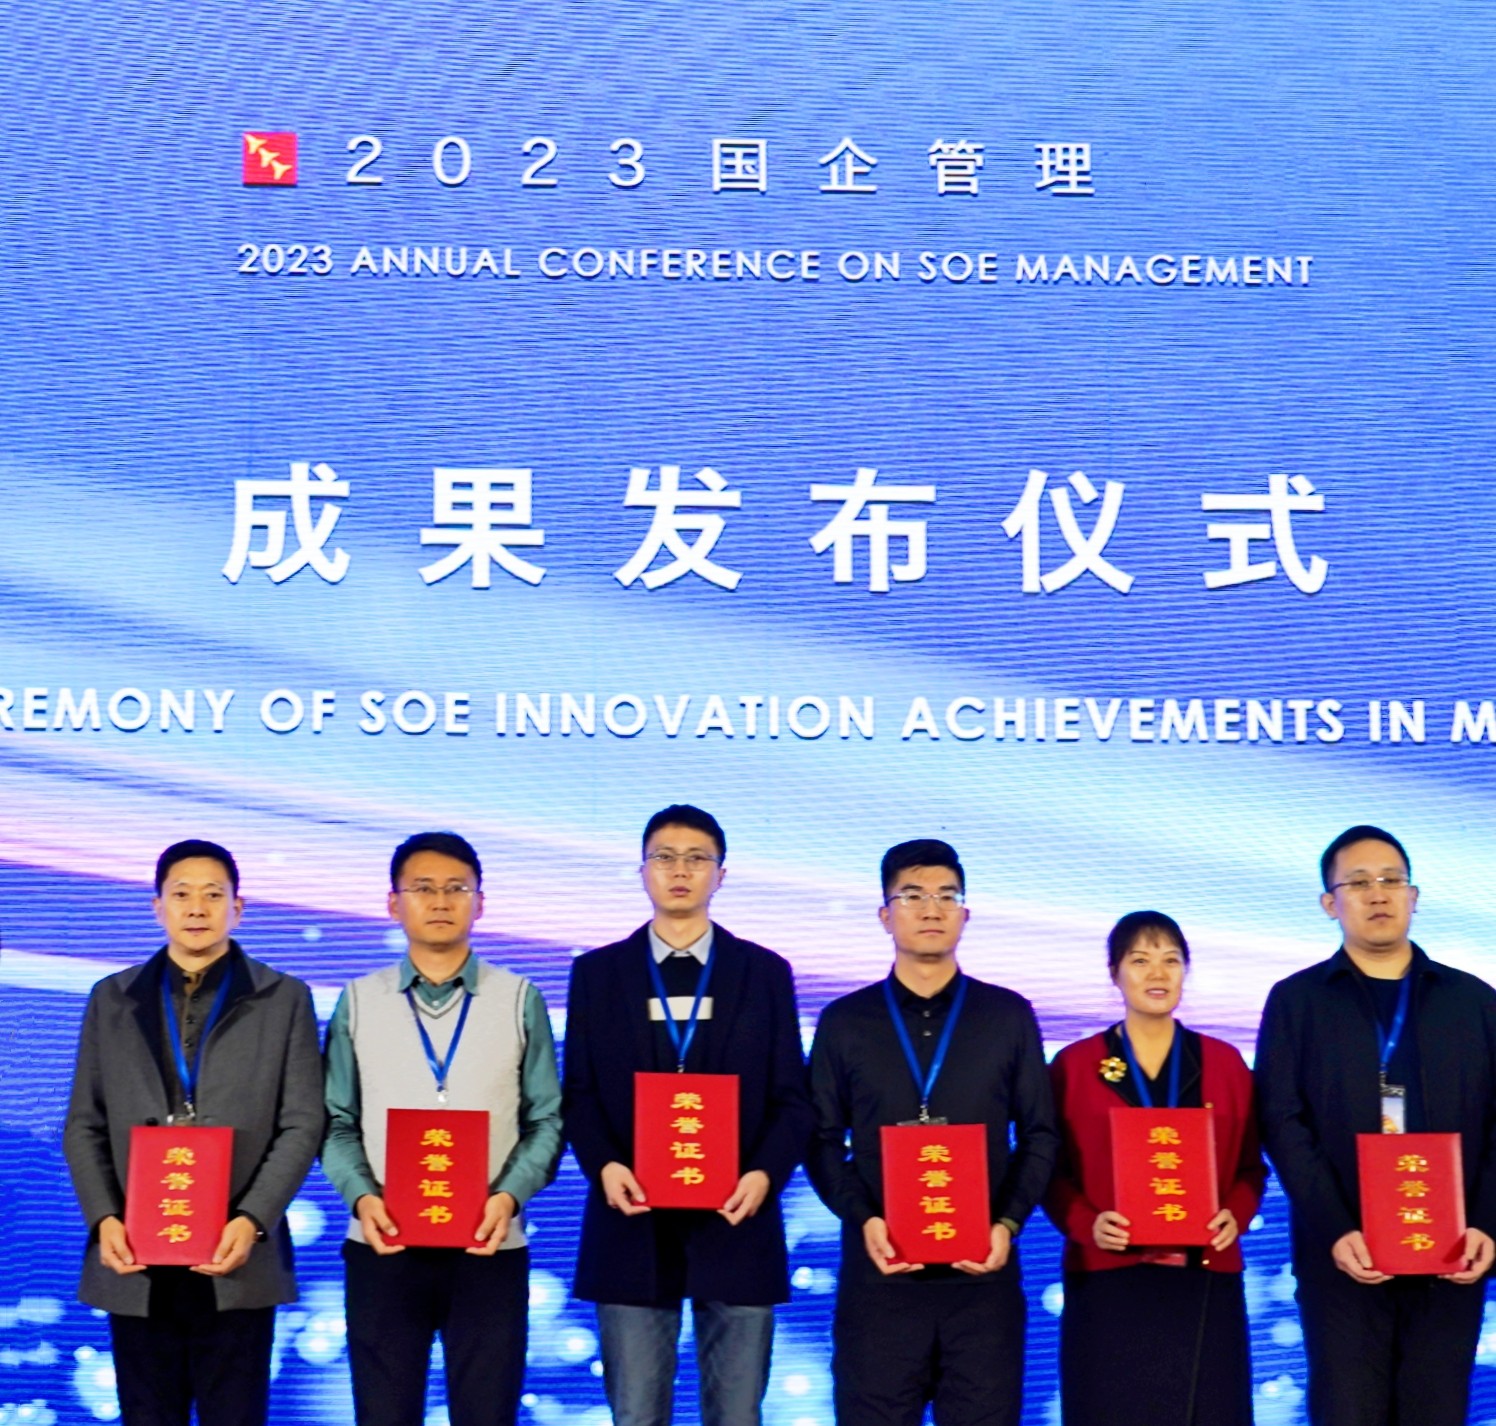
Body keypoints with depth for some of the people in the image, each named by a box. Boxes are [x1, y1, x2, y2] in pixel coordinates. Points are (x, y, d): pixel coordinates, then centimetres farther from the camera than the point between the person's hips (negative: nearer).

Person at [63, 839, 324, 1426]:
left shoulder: (284, 999, 5)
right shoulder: (112, 999, 11)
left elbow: (302, 1126, -1)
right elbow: (84, 1125, 8)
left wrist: (251, 1220, -13)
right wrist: (103, 1218, -7)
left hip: (236, 1256, -2)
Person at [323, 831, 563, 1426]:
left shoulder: (519, 999, 6)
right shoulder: (358, 1002, 8)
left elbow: (546, 1119, 3)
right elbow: (337, 1123, 5)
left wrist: (510, 1195, -13)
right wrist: (361, 1196, -12)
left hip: (489, 1247, 0)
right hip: (383, 1246, 1)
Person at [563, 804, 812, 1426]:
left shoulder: (765, 972, 7)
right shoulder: (596, 972, 8)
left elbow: (791, 1098, 5)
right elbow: (579, 1093, 5)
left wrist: (766, 1173, -13)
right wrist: (603, 1166, -13)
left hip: (735, 1224, 0)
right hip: (633, 1227, 0)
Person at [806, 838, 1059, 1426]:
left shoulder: (1009, 1016, 9)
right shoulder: (844, 1022, 7)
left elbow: (1040, 1135, 8)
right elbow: (823, 1140, 5)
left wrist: (1008, 1223, -6)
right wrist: (862, 1218, -11)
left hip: (982, 1274, 0)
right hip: (880, 1274, 0)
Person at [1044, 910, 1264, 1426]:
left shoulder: (1224, 1063, 9)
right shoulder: (1074, 1065, 3)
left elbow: (1251, 1167, 11)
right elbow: (1052, 1172, 3)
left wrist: (1235, 1215, -9)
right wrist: (1087, 1224, -15)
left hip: (1204, 1282, 2)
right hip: (1108, 1282, -2)